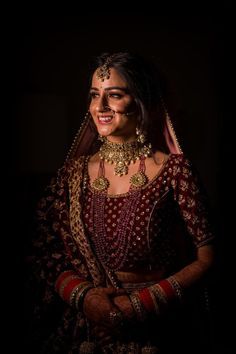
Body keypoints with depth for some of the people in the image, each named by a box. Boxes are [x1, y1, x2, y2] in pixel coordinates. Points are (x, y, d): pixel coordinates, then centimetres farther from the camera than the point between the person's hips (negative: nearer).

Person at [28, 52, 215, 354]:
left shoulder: (174, 170, -12)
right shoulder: (74, 172, -2)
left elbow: (205, 258, -10)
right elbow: (47, 255, 1)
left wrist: (140, 303, -17)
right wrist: (83, 295, -16)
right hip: (85, 330, 3)